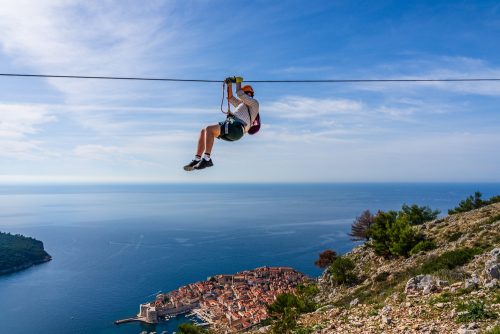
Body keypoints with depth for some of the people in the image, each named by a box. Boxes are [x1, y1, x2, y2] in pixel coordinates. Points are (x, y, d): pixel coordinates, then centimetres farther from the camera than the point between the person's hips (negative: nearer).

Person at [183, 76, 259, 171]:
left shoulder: (254, 102, 9)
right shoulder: (243, 104, 36)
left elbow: (239, 93, 0)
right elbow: (231, 98, 41)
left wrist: (238, 81, 17)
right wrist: (230, 84, 29)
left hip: (235, 128, -10)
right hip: (230, 127, 10)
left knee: (209, 129, -25)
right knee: (203, 132, 1)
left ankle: (206, 159, -27)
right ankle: (197, 160, -6)